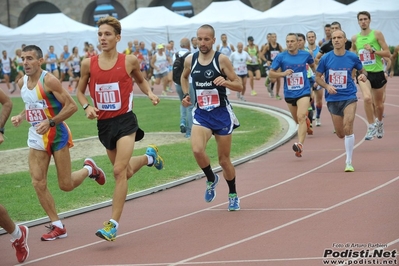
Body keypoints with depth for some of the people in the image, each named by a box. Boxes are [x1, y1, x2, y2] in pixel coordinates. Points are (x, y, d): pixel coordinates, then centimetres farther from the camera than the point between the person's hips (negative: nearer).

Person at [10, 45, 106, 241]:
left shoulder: (49, 81, -18)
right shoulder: (22, 83, 4)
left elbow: (71, 106, -19)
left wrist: (50, 122, -26)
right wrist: (20, 117, 1)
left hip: (56, 135, -6)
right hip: (35, 137, 6)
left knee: (66, 185, 0)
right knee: (38, 183, -5)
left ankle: (89, 169, 32)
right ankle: (57, 226, 5)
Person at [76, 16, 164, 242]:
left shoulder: (129, 61, -6)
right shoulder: (89, 64, -3)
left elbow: (141, 80, 14)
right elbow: (80, 91, 10)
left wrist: (150, 93, -4)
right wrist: (87, 106, -9)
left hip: (125, 121, -4)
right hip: (104, 123, 4)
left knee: (119, 170, -17)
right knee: (127, 172, 18)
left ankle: (113, 224, -15)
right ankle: (149, 157, 53)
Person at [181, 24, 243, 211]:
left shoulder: (221, 59, -9)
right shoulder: (190, 60, 1)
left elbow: (239, 86, -7)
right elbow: (184, 77, 24)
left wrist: (226, 82, -27)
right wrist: (186, 94, 8)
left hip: (221, 113, -2)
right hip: (201, 114, 2)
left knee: (224, 159, 6)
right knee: (197, 150, -25)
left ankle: (233, 194, 30)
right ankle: (211, 179, 4)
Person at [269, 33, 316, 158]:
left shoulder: (305, 55, -3)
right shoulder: (281, 57, -5)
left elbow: (313, 65, 19)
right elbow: (271, 73, -2)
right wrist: (283, 73, -18)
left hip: (303, 92, -3)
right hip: (289, 93, 3)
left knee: (301, 117, -22)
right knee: (297, 120, 17)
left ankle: (300, 144, -33)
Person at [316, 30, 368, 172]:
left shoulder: (352, 57, -4)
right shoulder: (326, 59, -4)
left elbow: (362, 70, 11)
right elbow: (318, 77, 5)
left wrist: (363, 75, -13)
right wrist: (327, 86, -14)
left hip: (349, 97, -2)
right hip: (333, 99, 2)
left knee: (348, 128, -18)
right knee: (340, 133, 8)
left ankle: (349, 162, -8)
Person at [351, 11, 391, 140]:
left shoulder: (377, 34, -3)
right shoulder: (355, 38, 5)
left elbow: (388, 53, -7)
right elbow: (352, 54, 26)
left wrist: (373, 50, -18)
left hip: (377, 73, 0)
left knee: (379, 104, 13)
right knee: (367, 98, -25)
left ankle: (379, 122, 43)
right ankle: (372, 127, -15)